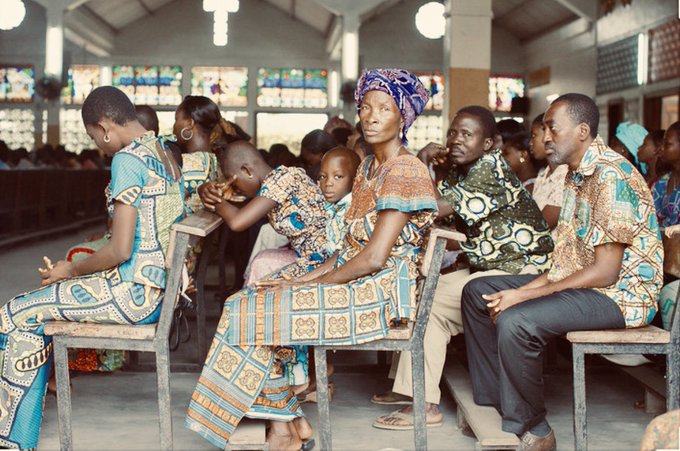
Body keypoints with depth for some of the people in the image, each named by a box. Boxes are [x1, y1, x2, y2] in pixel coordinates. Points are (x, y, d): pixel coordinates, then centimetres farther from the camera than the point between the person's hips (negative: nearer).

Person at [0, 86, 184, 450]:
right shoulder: (165, 156, 12)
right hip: (159, 290, 10)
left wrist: (69, 270, -5)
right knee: (36, 314, 20)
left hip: (134, 295, -10)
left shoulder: (127, 160, -17)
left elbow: (120, 250, -22)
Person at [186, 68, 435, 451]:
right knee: (254, 301, -5)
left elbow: (374, 258, -19)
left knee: (258, 310, -15)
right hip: (356, 281, 9)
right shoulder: (369, 166, 16)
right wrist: (308, 277, 2)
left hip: (381, 291, -9)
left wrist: (314, 283, -11)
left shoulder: (405, 171, -14)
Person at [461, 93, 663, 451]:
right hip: (581, 281, 11)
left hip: (620, 292, -11)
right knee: (478, 293, 9)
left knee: (514, 322, -31)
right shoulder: (577, 173, 13)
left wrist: (525, 295, -20)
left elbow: (605, 271, -23)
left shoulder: (611, 176, -19)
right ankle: (492, 404, 9)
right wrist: (524, 289, -4)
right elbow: (568, 259, 11)